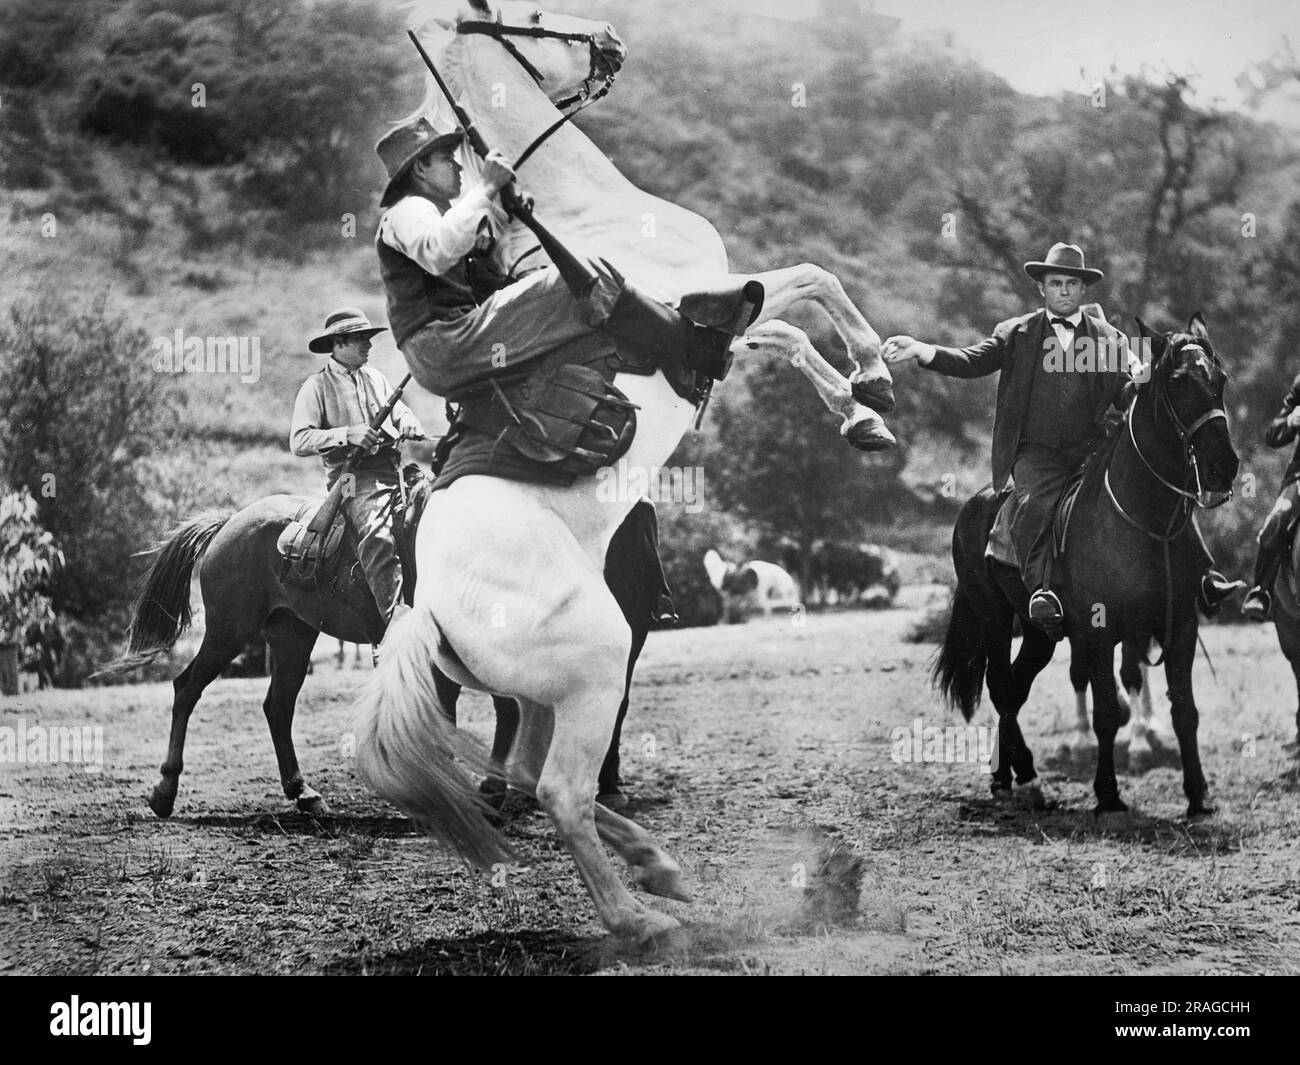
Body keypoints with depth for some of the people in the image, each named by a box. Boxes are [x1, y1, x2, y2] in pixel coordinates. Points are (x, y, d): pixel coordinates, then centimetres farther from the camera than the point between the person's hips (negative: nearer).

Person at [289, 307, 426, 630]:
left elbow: (400, 411, 26)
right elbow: (299, 442, -7)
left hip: (395, 471, 6)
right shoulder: (316, 387, 2)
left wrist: (408, 425, 0)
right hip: (356, 479, -6)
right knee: (379, 541, -29)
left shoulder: (376, 378, 21)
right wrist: (348, 435, -19)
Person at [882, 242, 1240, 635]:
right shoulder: (1015, 334, 14)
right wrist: (920, 350, -15)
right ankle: (1041, 592, -38)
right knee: (1032, 506, -34)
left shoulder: (1110, 339, 17)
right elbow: (973, 361, 3)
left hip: (1094, 452, 2)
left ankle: (1202, 579, -15)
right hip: (1037, 454, -2)